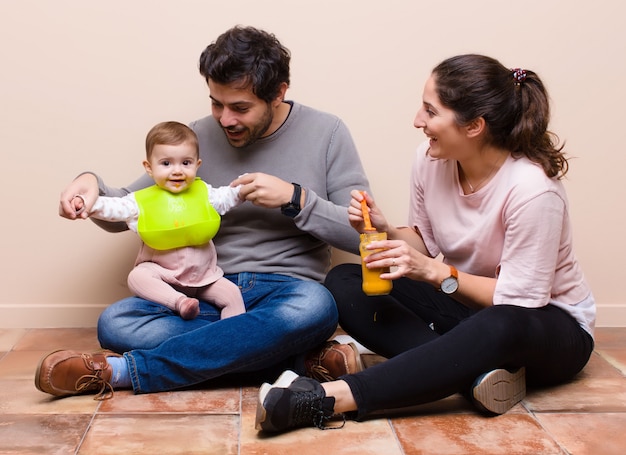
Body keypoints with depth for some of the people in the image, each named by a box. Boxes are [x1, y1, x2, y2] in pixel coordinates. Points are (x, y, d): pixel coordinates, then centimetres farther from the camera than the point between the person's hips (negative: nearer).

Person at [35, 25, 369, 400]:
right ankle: (304, 360, -24)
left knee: (316, 305, -39)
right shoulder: (200, 137, 5)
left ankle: (122, 370, -27)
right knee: (115, 323, -24)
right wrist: (92, 186, -13)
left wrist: (294, 198, -15)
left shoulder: (326, 133, -1)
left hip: (285, 293, -2)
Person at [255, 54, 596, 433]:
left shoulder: (532, 189, -27)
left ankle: (331, 399, -43)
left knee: (502, 327, -43)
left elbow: (522, 301, -23)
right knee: (344, 281, -11)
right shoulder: (431, 159, -10)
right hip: (465, 305, 6)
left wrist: (433, 271, -30)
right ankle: (474, 371, -26)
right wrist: (385, 231, -17)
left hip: (549, 322, -6)